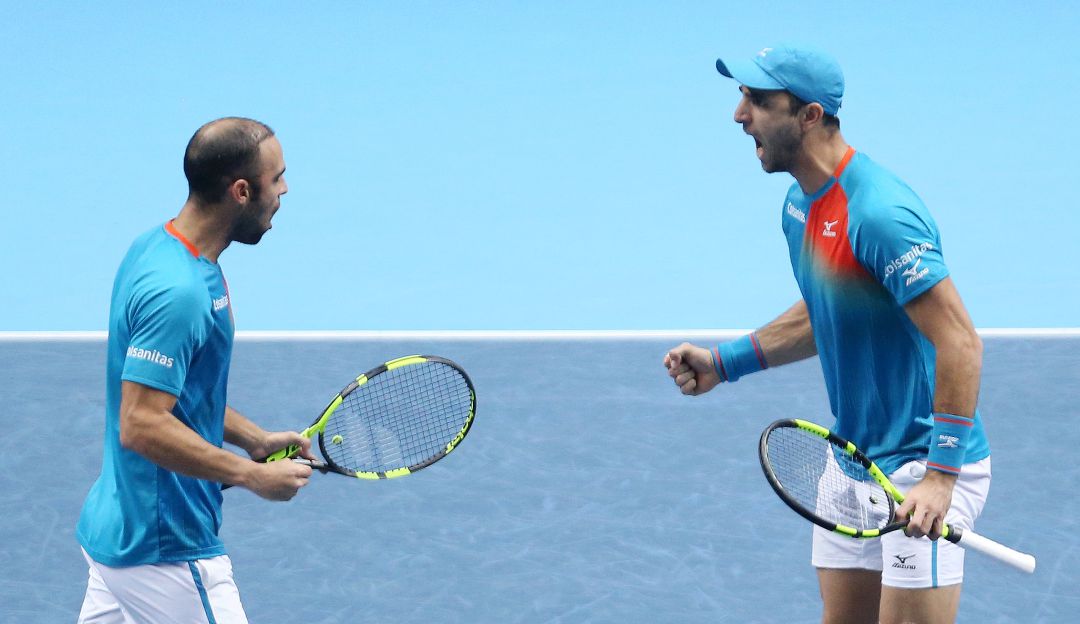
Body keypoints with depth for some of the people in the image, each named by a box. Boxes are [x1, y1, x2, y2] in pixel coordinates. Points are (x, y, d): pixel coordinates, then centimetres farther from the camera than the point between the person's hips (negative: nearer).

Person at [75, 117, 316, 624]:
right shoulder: (178, 292, -24)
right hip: (167, 552, -10)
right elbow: (141, 426, -27)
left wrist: (254, 439, 11)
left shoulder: (155, 247, 7)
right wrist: (253, 476, -20)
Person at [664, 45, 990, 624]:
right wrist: (724, 362, 14)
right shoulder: (799, 205, 6)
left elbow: (960, 343, -26)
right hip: (854, 460, 9)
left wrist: (939, 475, -29)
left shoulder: (879, 213, -25)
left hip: (924, 467, -9)